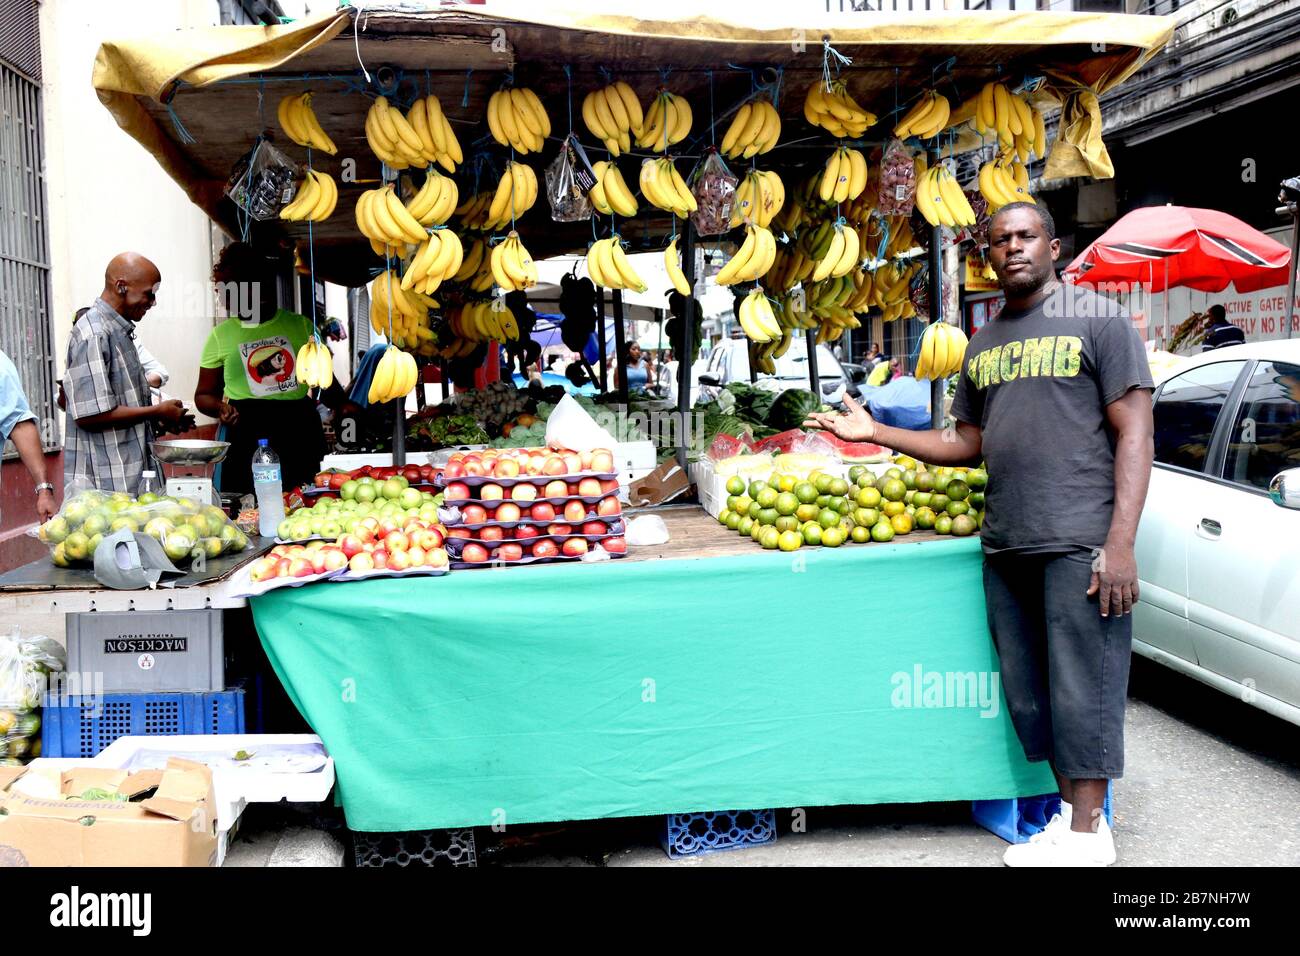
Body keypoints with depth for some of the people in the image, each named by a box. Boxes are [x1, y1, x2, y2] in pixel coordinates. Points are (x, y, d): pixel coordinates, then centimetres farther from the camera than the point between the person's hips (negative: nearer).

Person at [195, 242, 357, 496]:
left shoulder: (301, 325, 12)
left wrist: (340, 404, -2)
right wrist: (220, 407, -7)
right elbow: (204, 395, 14)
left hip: (299, 433, 1)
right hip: (246, 437, -1)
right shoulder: (221, 335, 9)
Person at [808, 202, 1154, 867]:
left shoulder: (1097, 318, -1)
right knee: (1027, 691, 10)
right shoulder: (982, 345, 16)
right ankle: (1072, 810, 25)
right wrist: (876, 433, 9)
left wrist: (1121, 543, -15)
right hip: (1005, 546, 6)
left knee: (1082, 688, -1)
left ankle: (1087, 832, 12)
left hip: (1080, 540, -6)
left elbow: (1134, 434, -7)